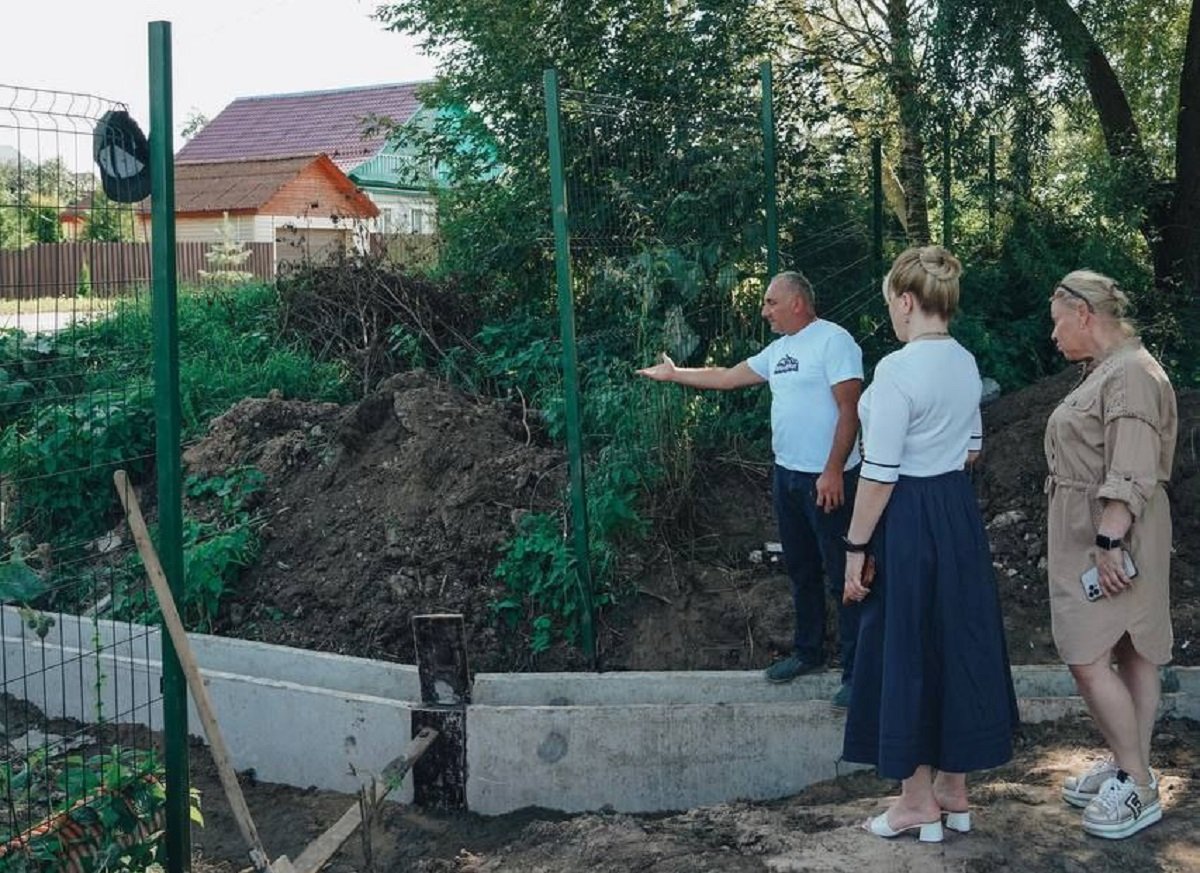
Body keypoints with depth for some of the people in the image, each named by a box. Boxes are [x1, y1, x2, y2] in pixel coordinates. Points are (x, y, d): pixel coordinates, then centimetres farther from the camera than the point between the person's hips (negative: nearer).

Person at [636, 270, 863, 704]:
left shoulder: (833, 341, -13)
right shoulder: (779, 350, 14)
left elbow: (849, 410, -18)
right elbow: (727, 377, 23)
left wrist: (833, 472, -22)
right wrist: (674, 374, 25)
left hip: (827, 480, -9)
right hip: (786, 474, 9)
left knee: (842, 574, -4)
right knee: (800, 569, 17)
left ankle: (856, 671, 2)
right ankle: (808, 651, 31)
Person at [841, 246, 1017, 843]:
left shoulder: (898, 369, -19)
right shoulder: (966, 363, 6)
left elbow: (880, 474, -19)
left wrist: (856, 547, -12)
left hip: (908, 522, -8)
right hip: (959, 513, 8)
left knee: (907, 653, 4)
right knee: (957, 643, 15)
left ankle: (919, 804, 16)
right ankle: (954, 790, 28)